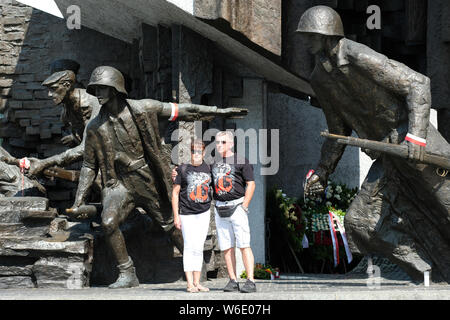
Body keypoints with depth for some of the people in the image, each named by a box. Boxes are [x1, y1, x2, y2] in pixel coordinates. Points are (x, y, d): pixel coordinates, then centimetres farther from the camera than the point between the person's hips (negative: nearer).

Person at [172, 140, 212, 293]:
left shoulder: (208, 169, 9)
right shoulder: (182, 169, 0)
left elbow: (212, 191, 17)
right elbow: (175, 193, 0)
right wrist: (176, 216, -5)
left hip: (204, 213, 3)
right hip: (187, 213, -3)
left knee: (199, 248, 5)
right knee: (190, 246, -9)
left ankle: (197, 282, 8)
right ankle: (190, 283, -9)